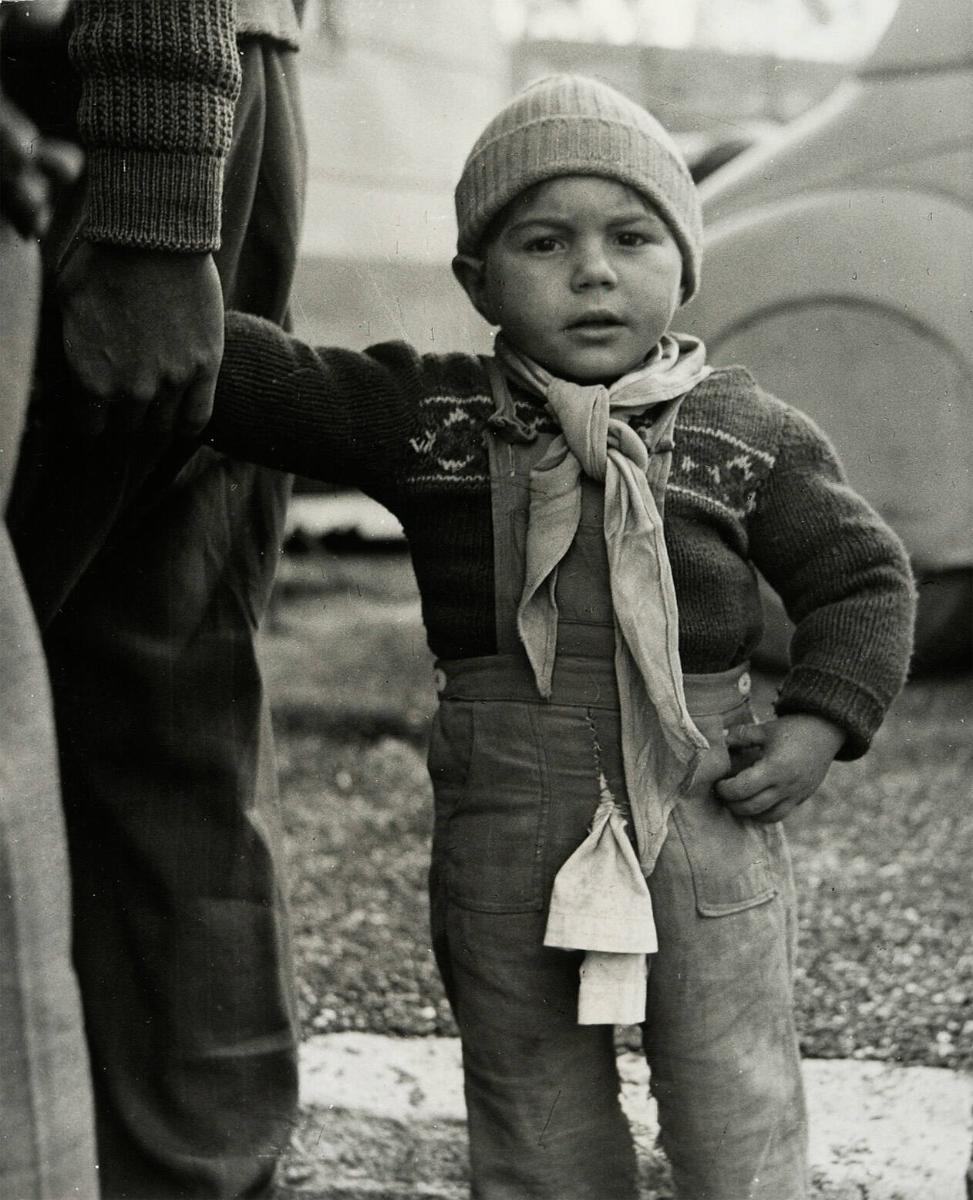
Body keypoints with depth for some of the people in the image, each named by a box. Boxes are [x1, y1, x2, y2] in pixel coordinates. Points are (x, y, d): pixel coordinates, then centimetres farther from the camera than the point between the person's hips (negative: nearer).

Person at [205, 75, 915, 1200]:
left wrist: (819, 723, -4)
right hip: (502, 838, 1)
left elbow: (861, 576, 9)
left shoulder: (750, 432, 0)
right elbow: (255, 374, -4)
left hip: (706, 817, 0)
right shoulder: (425, 415, -1)